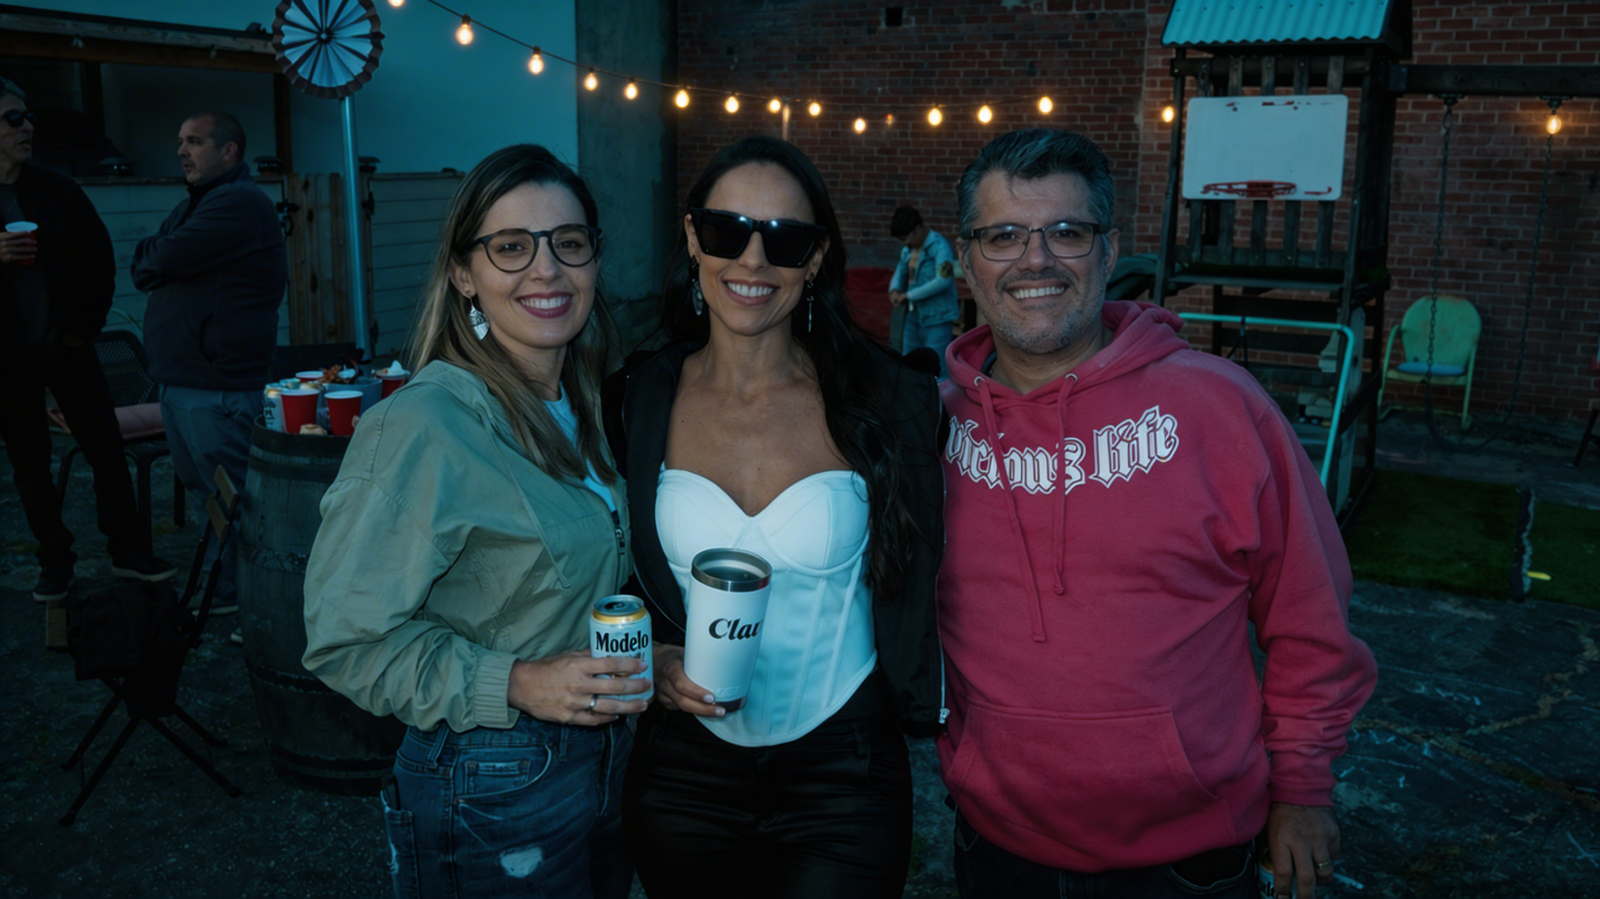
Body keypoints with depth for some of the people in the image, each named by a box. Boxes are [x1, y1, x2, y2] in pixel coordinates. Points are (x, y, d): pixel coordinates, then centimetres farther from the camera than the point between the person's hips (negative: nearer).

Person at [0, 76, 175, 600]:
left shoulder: (57, 191, 2)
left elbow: (100, 257, 8)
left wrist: (86, 325, 1)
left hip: (66, 345, 1)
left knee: (106, 448, 2)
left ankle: (128, 551, 13)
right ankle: (56, 563, 18)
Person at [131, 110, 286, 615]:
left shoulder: (239, 203, -13)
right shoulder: (195, 205, 22)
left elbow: (163, 259, -20)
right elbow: (144, 271, 17)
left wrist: (152, 256, 3)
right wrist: (159, 261, -5)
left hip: (218, 388, -10)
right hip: (180, 379, 11)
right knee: (203, 492, 15)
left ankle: (237, 597, 6)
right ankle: (225, 586, 25)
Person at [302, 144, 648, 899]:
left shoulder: (587, 407, 2)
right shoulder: (419, 430, -23)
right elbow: (346, 639, -19)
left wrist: (645, 665, 2)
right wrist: (514, 687, -25)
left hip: (609, 755, 7)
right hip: (494, 796, -7)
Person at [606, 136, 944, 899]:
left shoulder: (888, 400, -8)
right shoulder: (637, 401, -4)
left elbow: (919, 576, 3)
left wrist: (929, 704, -1)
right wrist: (653, 661, -10)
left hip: (842, 773, -1)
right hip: (683, 770, 2)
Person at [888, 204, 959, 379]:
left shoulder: (940, 246, -15)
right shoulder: (908, 250, 9)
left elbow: (943, 280, -24)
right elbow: (900, 273, 19)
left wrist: (908, 295, -19)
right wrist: (894, 290, -6)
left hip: (936, 319, -8)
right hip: (914, 317, 8)